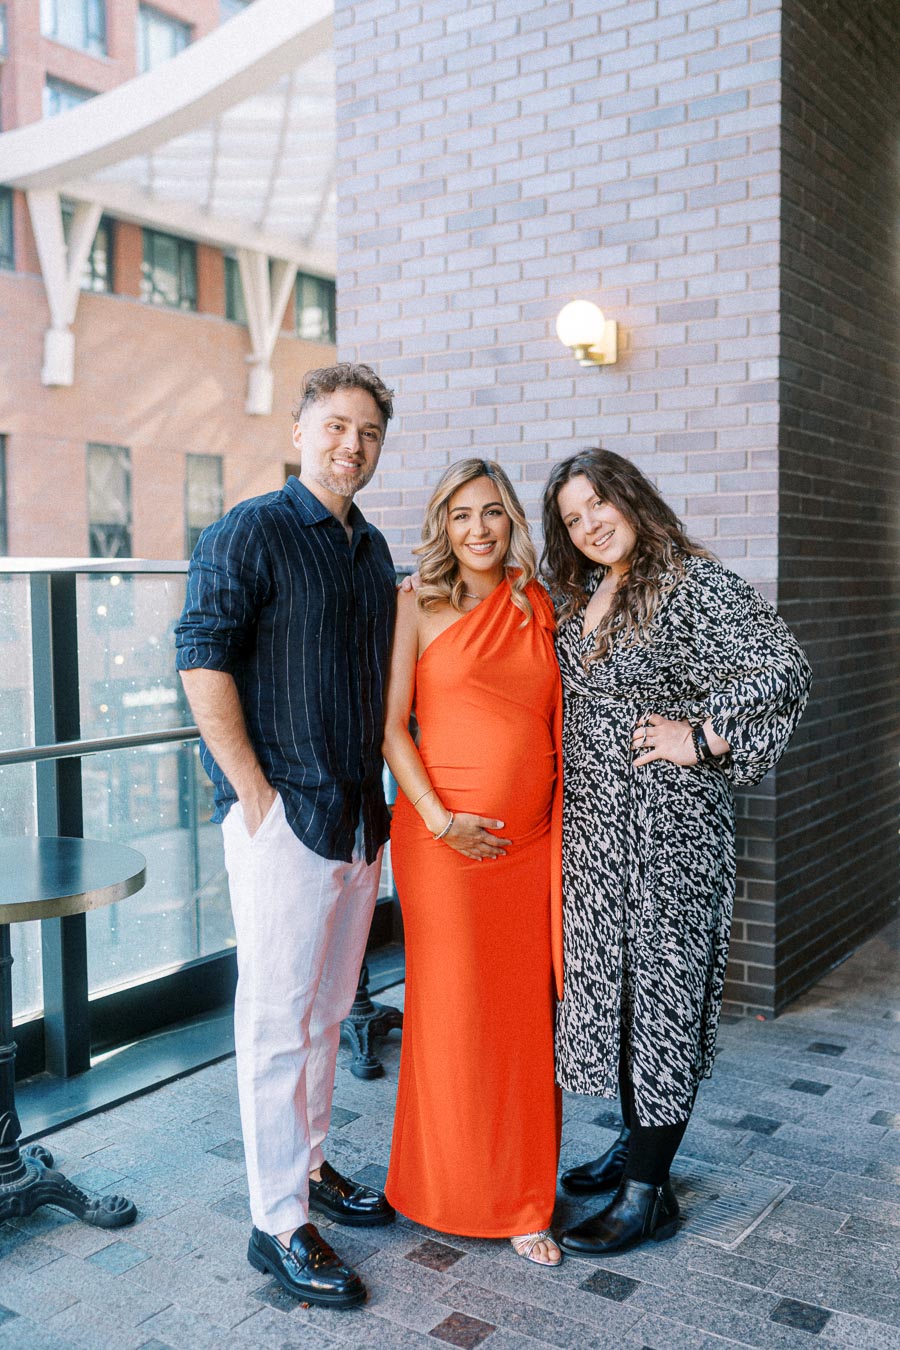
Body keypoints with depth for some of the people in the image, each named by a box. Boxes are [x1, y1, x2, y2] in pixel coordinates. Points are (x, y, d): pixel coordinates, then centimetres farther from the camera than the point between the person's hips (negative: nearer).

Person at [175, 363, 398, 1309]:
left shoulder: (373, 550, 15)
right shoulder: (249, 534, -7)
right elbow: (203, 664, -13)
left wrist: (380, 793, 15)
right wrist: (255, 793, -15)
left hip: (358, 818, 7)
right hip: (282, 816, -7)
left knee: (326, 1010, 18)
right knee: (277, 1019, 1)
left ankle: (309, 1165, 36)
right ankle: (279, 1225, 13)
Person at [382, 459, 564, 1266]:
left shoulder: (541, 609, 10)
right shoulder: (419, 608, -1)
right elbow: (391, 725, -4)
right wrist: (437, 818, -12)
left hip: (532, 840, 4)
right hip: (445, 837, -3)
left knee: (525, 1016, 10)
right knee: (451, 1014, 6)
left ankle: (522, 1199, 26)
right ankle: (450, 1192, 26)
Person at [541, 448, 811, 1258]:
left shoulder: (695, 583, -12)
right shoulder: (581, 599, 12)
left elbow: (784, 672, -20)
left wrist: (701, 740, -18)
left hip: (667, 823, -7)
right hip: (593, 826, 8)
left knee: (662, 987, 1)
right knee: (609, 983, 15)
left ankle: (649, 1191, 13)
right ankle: (635, 1143, 33)